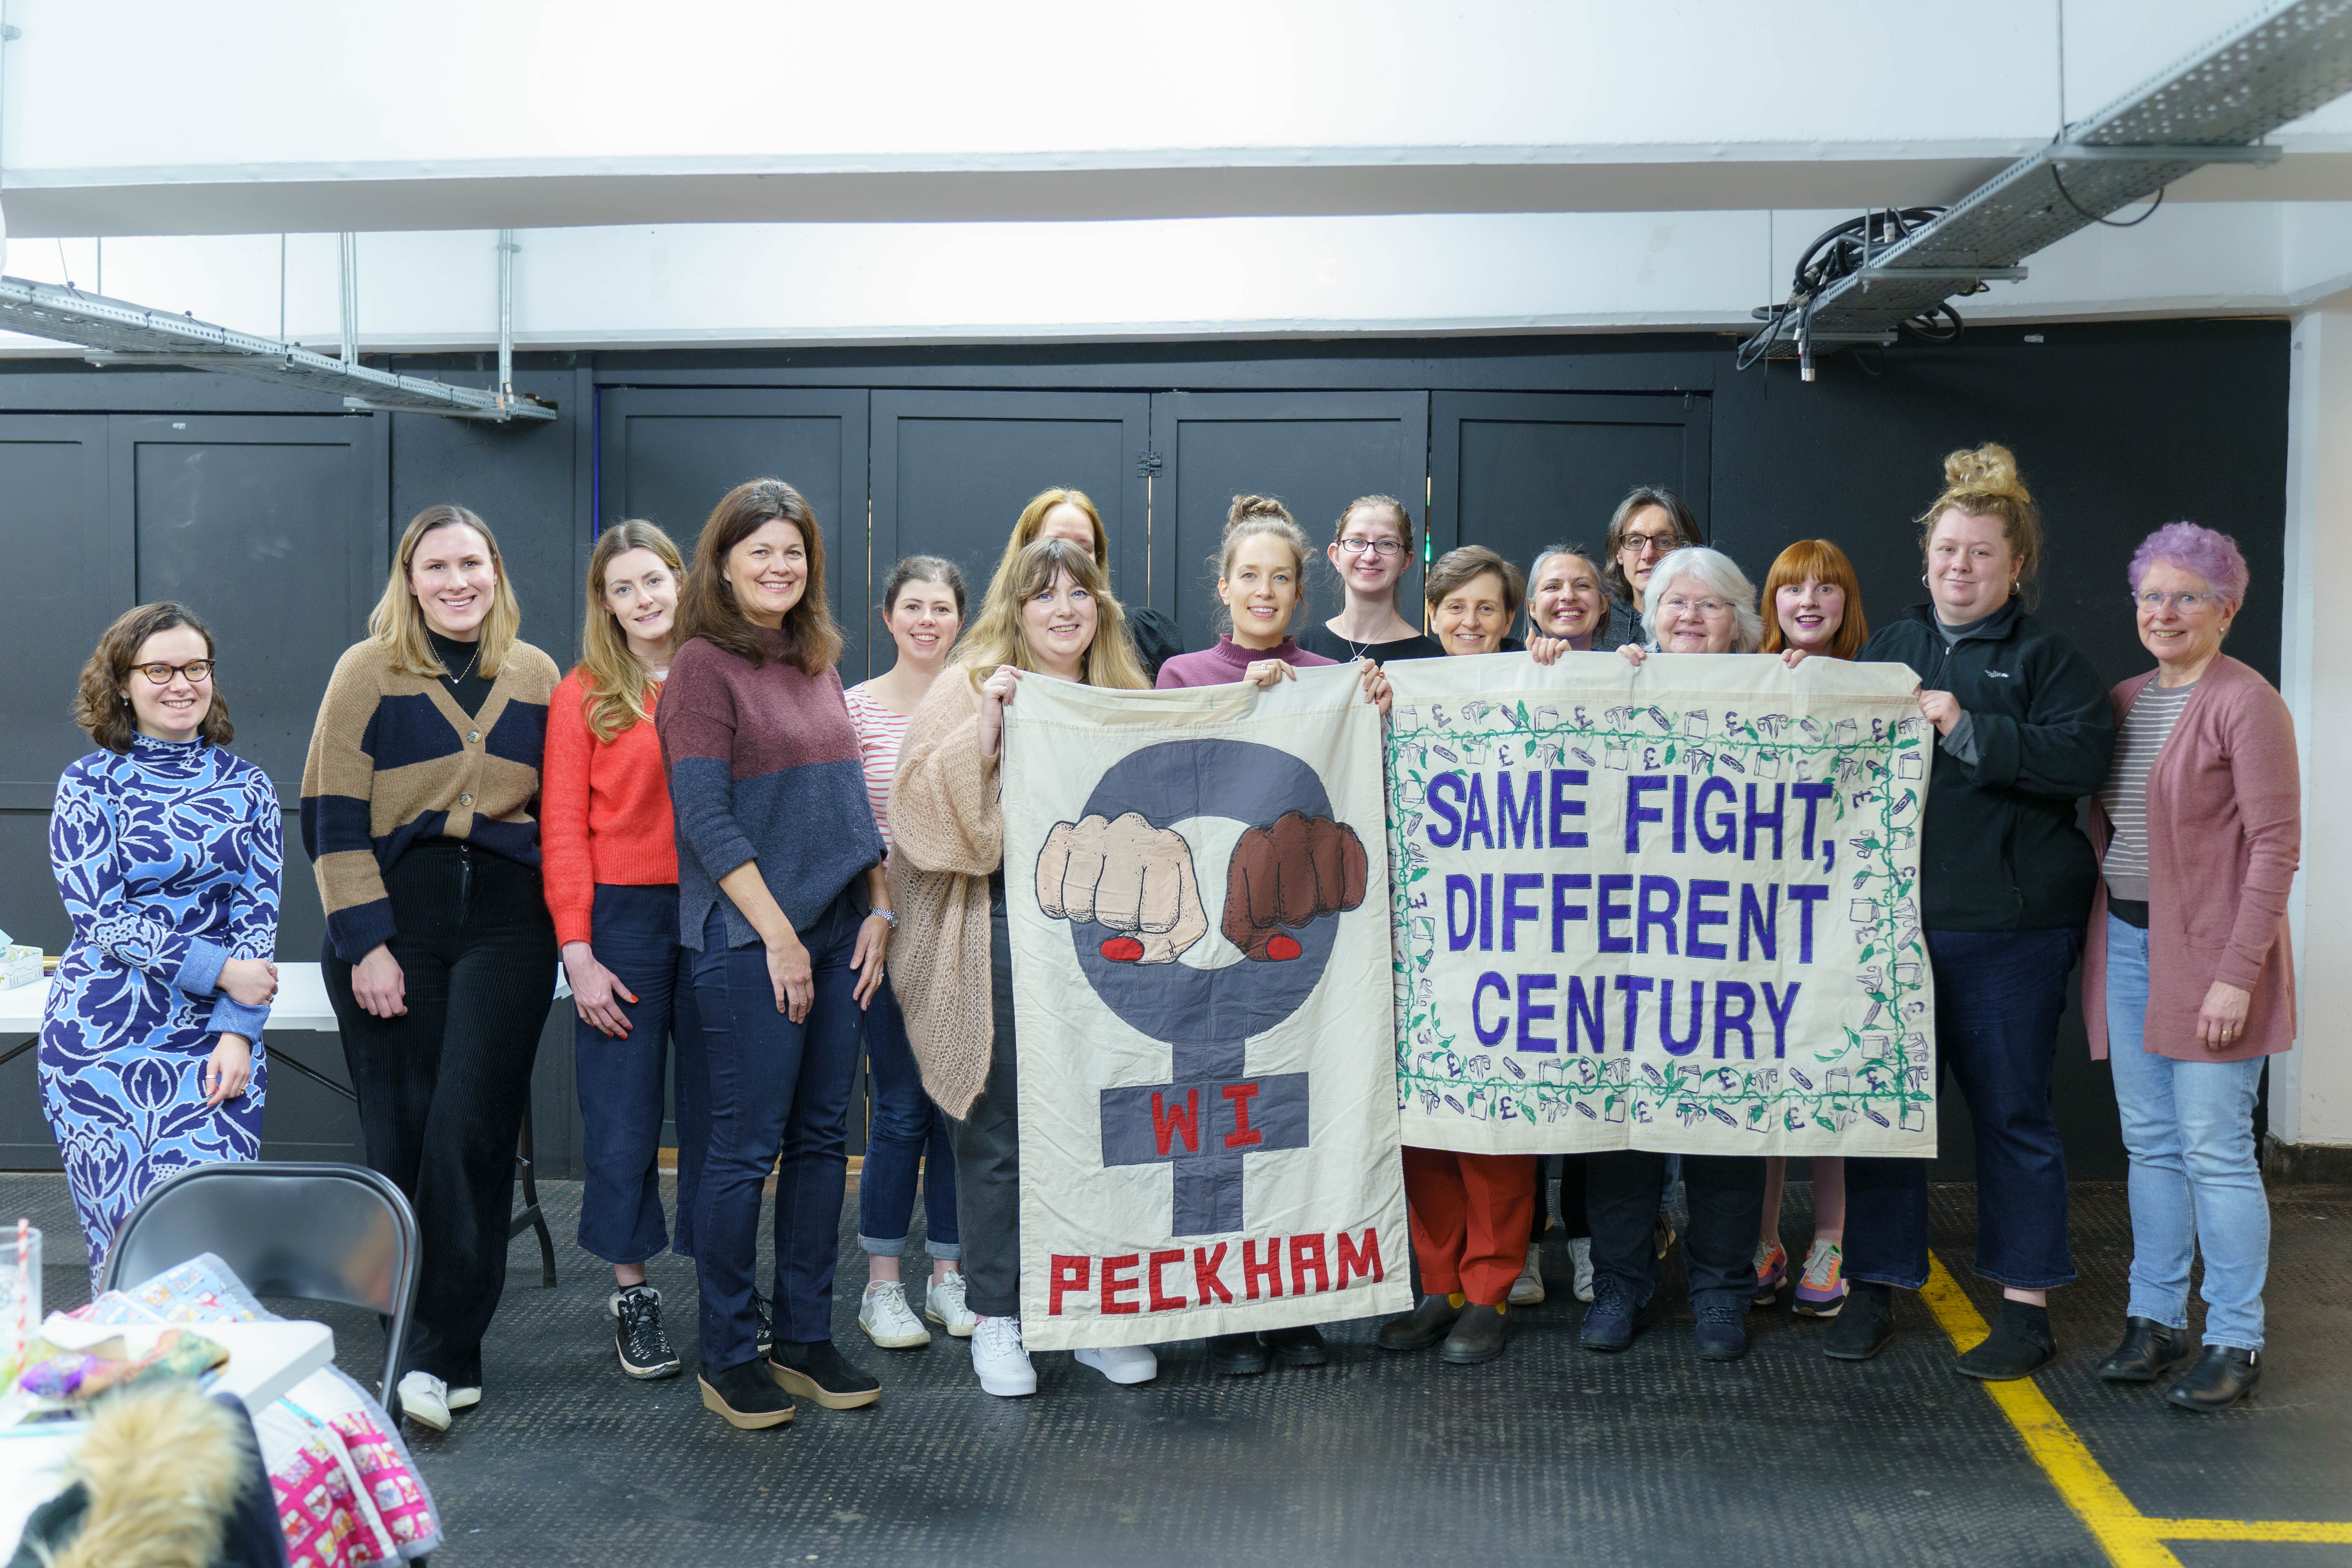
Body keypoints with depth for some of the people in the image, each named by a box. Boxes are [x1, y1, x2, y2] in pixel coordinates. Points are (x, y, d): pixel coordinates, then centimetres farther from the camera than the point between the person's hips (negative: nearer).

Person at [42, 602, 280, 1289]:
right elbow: (101, 917, -7)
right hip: (105, 1040, -2)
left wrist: (238, 1033, -8)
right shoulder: (88, 785, 1)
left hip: (218, 1038, 2)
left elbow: (259, 915, 4)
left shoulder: (246, 786, 8)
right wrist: (220, 969, -14)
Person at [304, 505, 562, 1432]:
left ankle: (442, 1355, -2)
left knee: (470, 1129, -8)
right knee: (402, 1137, 0)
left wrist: (564, 928, 8)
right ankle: (419, 1344, 11)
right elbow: (334, 817, -2)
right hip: (393, 926, -1)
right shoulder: (368, 672, 2)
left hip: (506, 927, 1)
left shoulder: (536, 677, 10)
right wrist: (366, 943, -9)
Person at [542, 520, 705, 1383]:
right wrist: (578, 953, -8)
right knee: (622, 1116, 3)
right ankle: (631, 1291, 16)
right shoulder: (584, 696, 2)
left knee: (717, 1108, 7)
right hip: (626, 918, -1)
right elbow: (563, 831, 0)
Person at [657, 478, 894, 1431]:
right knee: (745, 1146, -2)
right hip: (748, 939, -7)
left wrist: (879, 907, 8)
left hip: (837, 933, 7)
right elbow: (708, 819, -13)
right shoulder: (703, 665, -6)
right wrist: (778, 935, -15)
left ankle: (805, 1336, 21)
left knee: (822, 1137, 10)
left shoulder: (818, 665, 15)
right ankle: (727, 1357, 10)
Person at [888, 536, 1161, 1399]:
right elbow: (922, 801, -8)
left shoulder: (1128, 697, 15)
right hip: (1003, 929, -3)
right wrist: (987, 726, -18)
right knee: (1000, 1132, 1)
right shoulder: (971, 687, 3)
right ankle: (997, 1319, 13)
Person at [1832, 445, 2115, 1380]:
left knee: (2011, 1110, 4)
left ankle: (2026, 1305, 16)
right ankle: (1874, 1286, 20)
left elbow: (2085, 756, -14)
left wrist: (1967, 729, -18)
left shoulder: (2044, 659, 1)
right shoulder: (1886, 648, 14)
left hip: (2007, 927, -4)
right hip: (1891, 916, 4)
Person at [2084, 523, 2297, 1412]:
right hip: (2127, 942, 7)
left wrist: (2238, 971, -18)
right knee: (2149, 1144, 11)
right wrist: (2102, 936, 10)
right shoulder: (2121, 704, 12)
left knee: (2215, 1150, -3)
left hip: (2209, 953, -7)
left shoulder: (2246, 705, -9)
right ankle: (2155, 1319, 21)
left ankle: (2235, 1343, 7)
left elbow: (2276, 847, -13)